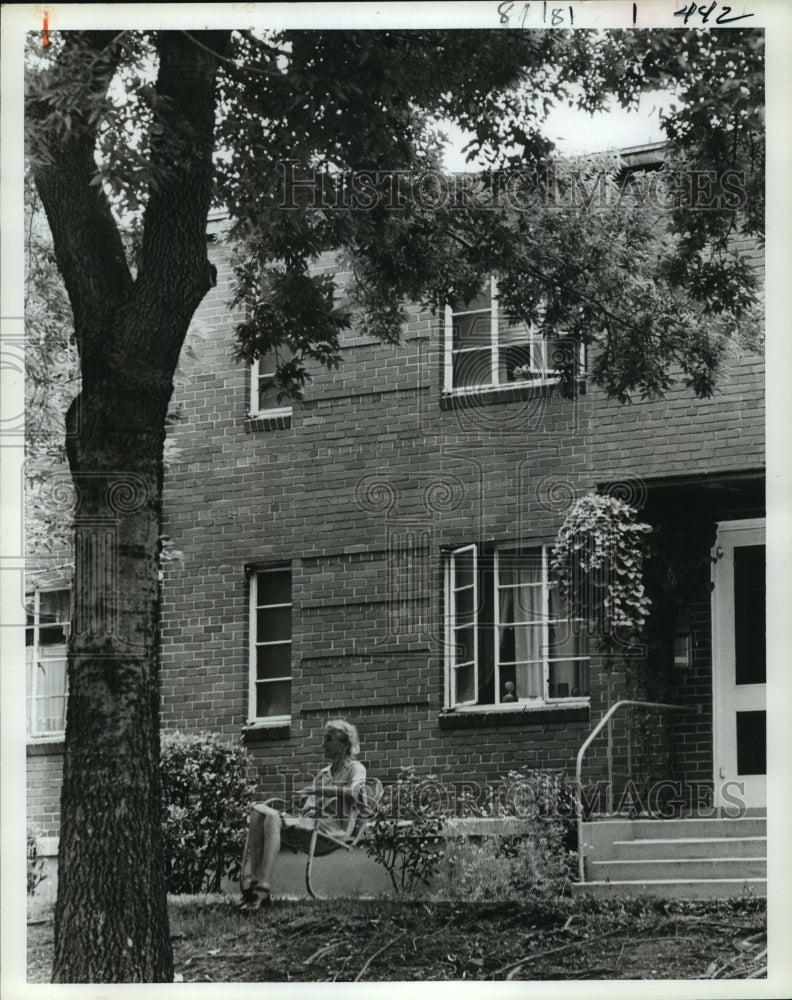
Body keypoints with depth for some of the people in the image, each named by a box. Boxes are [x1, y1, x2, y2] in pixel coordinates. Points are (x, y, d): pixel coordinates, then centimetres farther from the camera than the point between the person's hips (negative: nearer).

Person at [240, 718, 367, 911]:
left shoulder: (355, 768, 10)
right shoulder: (323, 773, 33)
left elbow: (353, 793, -13)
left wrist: (320, 790, -21)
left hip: (331, 829, -7)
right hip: (307, 822, 7)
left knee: (273, 819, -32)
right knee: (258, 810, -17)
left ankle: (263, 890, -43)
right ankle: (255, 882, -29)